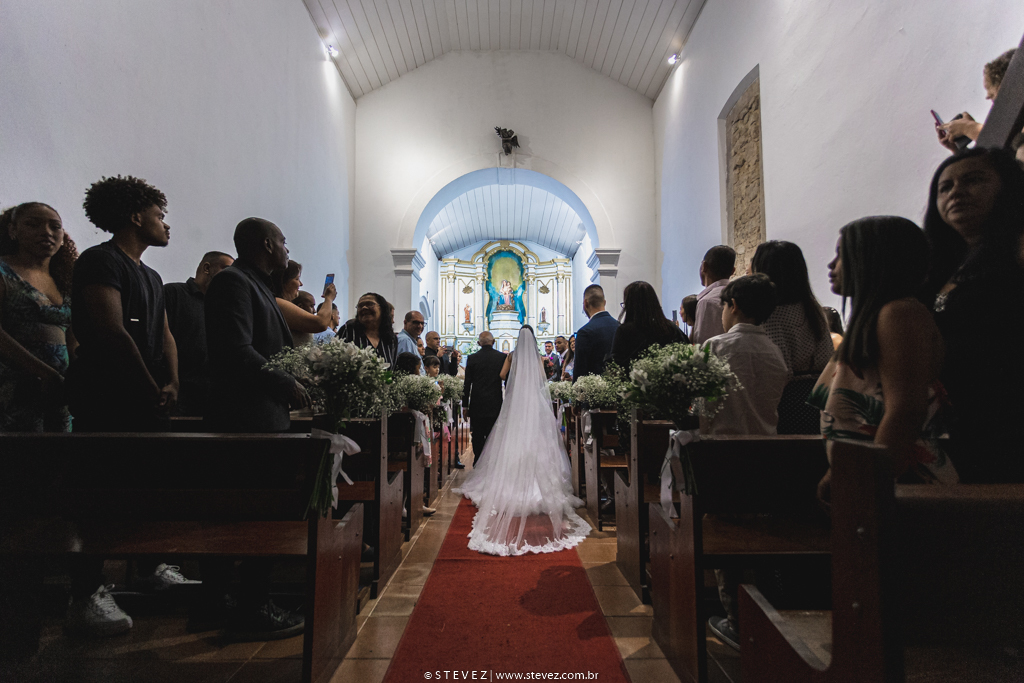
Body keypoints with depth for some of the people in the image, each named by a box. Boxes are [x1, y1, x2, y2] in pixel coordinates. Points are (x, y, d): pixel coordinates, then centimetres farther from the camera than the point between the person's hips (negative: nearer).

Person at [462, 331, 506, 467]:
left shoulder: (472, 358, -2)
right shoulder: (503, 357, -1)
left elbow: (467, 384, 0)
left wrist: (465, 405, 6)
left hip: (476, 405, 0)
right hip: (496, 405, 0)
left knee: (477, 437, 8)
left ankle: (479, 465, 12)